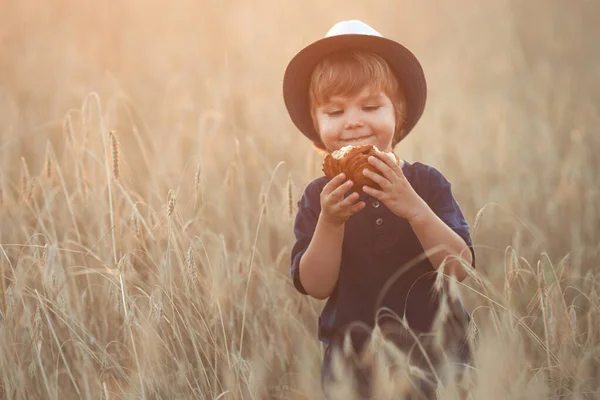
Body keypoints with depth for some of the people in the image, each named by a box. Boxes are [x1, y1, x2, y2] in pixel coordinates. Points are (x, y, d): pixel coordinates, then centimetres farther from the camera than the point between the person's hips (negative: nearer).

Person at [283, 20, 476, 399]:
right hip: (353, 353, 1)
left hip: (434, 350, 0)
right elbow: (315, 286, -9)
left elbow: (460, 267, -14)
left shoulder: (427, 182, -4)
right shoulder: (319, 197, -1)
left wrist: (413, 208, -27)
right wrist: (330, 222, -23)